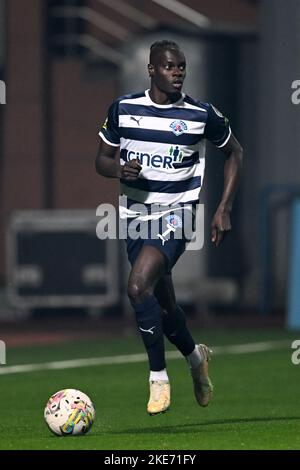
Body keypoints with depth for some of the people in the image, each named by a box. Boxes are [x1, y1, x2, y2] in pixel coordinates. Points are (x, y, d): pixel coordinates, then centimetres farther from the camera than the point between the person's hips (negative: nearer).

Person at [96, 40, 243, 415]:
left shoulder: (202, 115, -6)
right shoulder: (122, 109, 0)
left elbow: (234, 152, 10)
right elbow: (102, 159, 10)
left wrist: (224, 209, 3)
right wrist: (119, 170, -14)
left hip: (175, 214, -4)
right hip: (136, 215, 4)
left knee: (138, 287, -25)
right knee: (163, 304, 14)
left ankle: (158, 376, -12)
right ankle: (195, 356, 44)